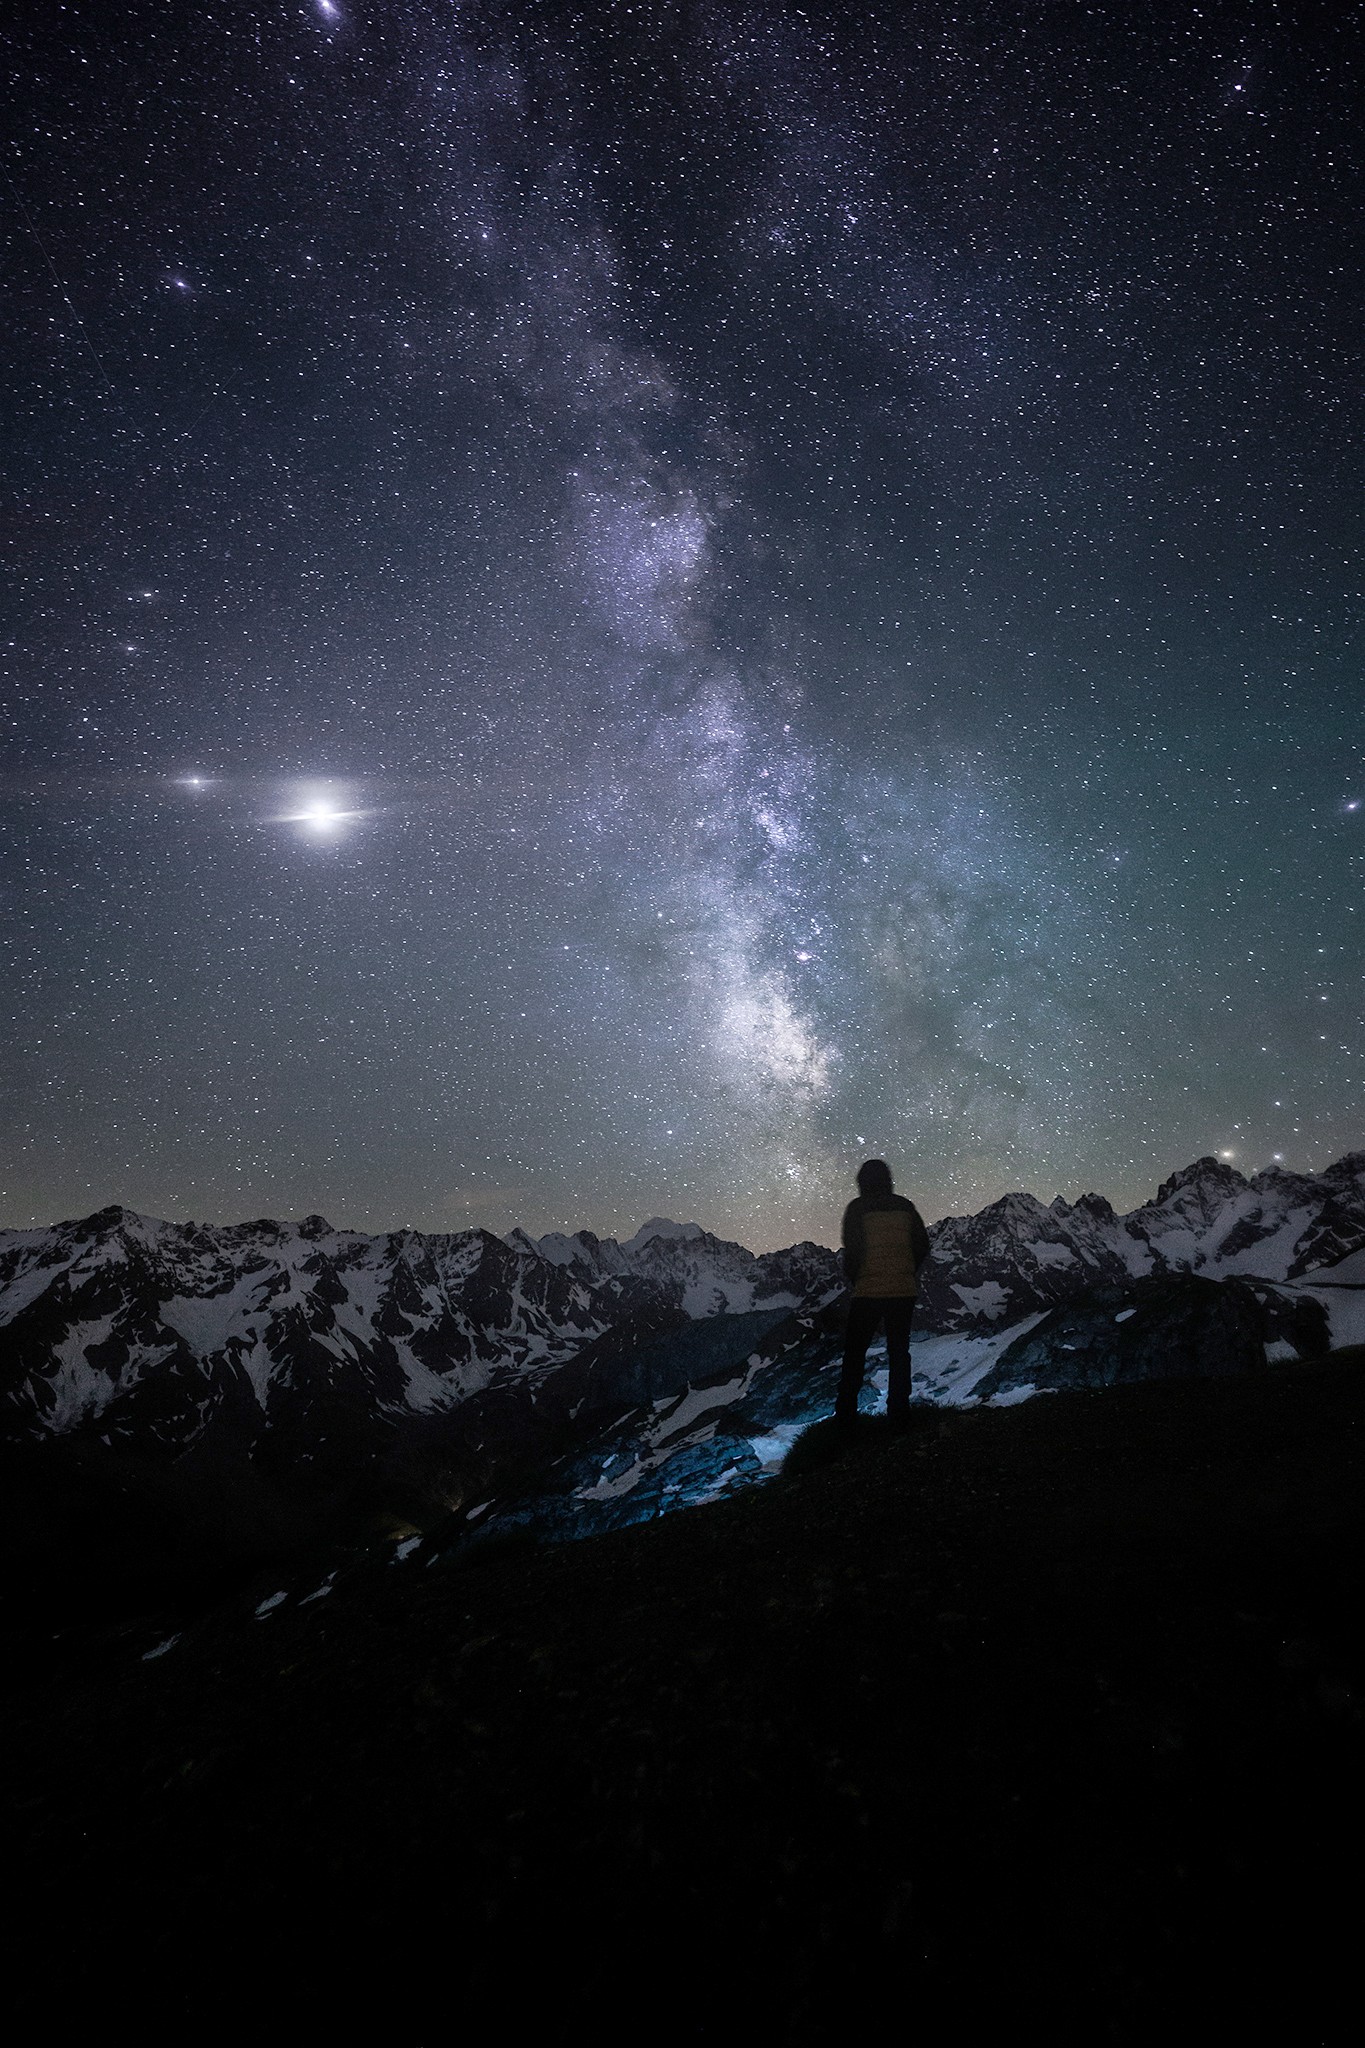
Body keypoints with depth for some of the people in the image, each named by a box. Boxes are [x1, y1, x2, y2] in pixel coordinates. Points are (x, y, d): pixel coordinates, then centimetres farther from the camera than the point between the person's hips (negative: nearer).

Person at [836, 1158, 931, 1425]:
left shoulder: (857, 1209, -7)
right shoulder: (905, 1207, 4)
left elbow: (852, 1251, -12)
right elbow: (923, 1246, 6)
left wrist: (853, 1279, 5)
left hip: (868, 1292, -3)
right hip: (904, 1291, 3)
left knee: (855, 1352, 7)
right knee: (899, 1351, 13)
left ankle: (845, 1412, 7)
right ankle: (899, 1410, 13)